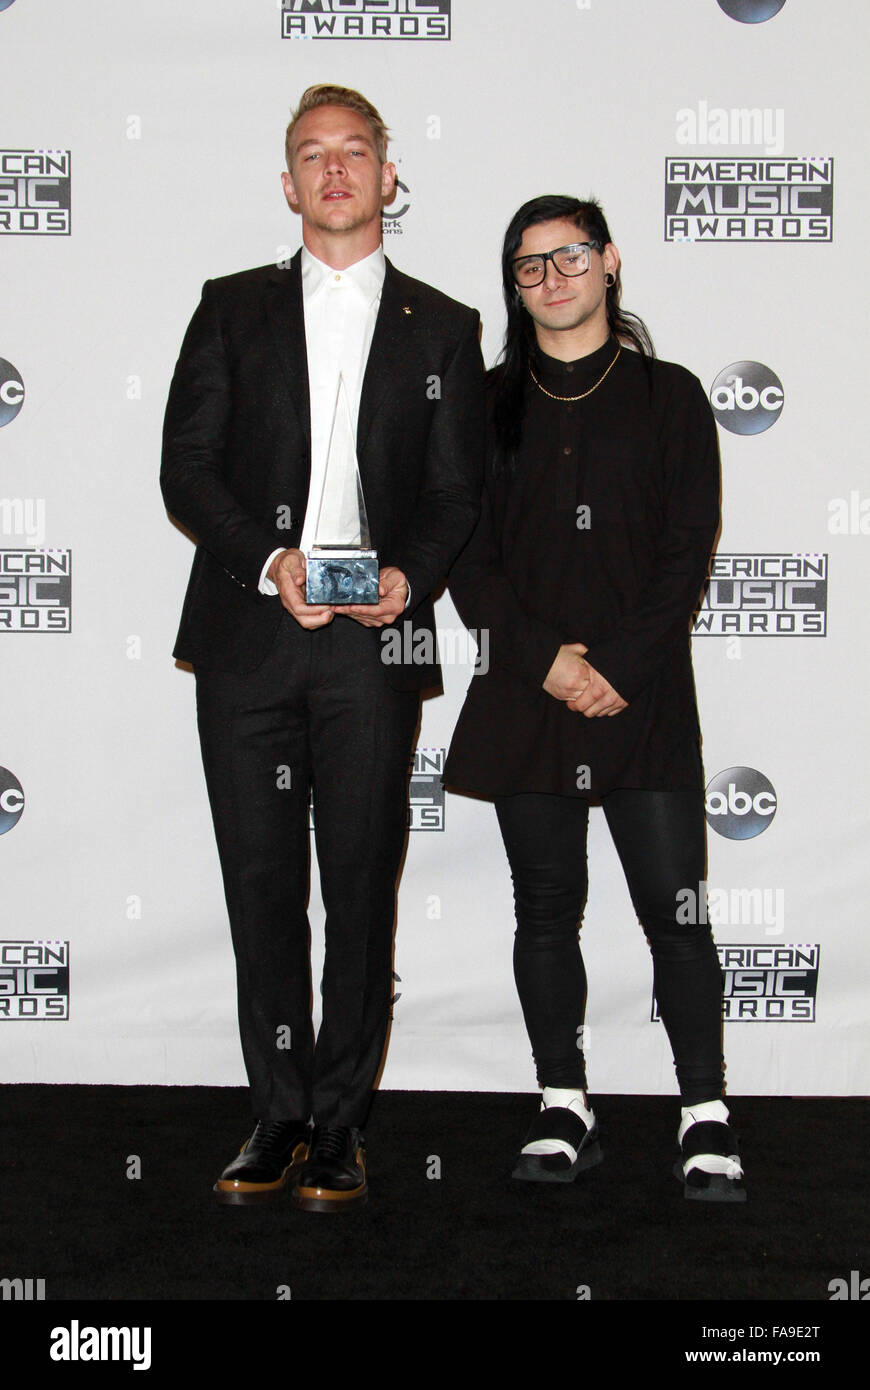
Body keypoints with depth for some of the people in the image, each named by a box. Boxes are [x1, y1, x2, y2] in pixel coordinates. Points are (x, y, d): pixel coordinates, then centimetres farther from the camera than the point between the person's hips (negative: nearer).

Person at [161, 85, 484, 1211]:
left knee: (362, 889, 0)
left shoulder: (442, 327, 13)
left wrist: (409, 576, -12)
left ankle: (339, 1129, 11)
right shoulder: (233, 310, 13)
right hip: (247, 639, 1)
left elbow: (457, 492, 8)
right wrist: (268, 560, -12)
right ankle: (279, 1120, 16)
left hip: (374, 645, -1)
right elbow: (186, 470, 5)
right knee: (261, 887, 4)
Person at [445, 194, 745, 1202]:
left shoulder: (669, 397, 8)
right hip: (524, 694, 2)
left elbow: (688, 550, 1)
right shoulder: (488, 404, 12)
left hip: (645, 693, -2)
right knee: (546, 909, 6)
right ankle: (564, 1108, 16)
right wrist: (545, 659, -7)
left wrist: (617, 665, -10)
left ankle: (705, 1118, 5)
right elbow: (467, 555, 7)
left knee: (675, 913, -5)